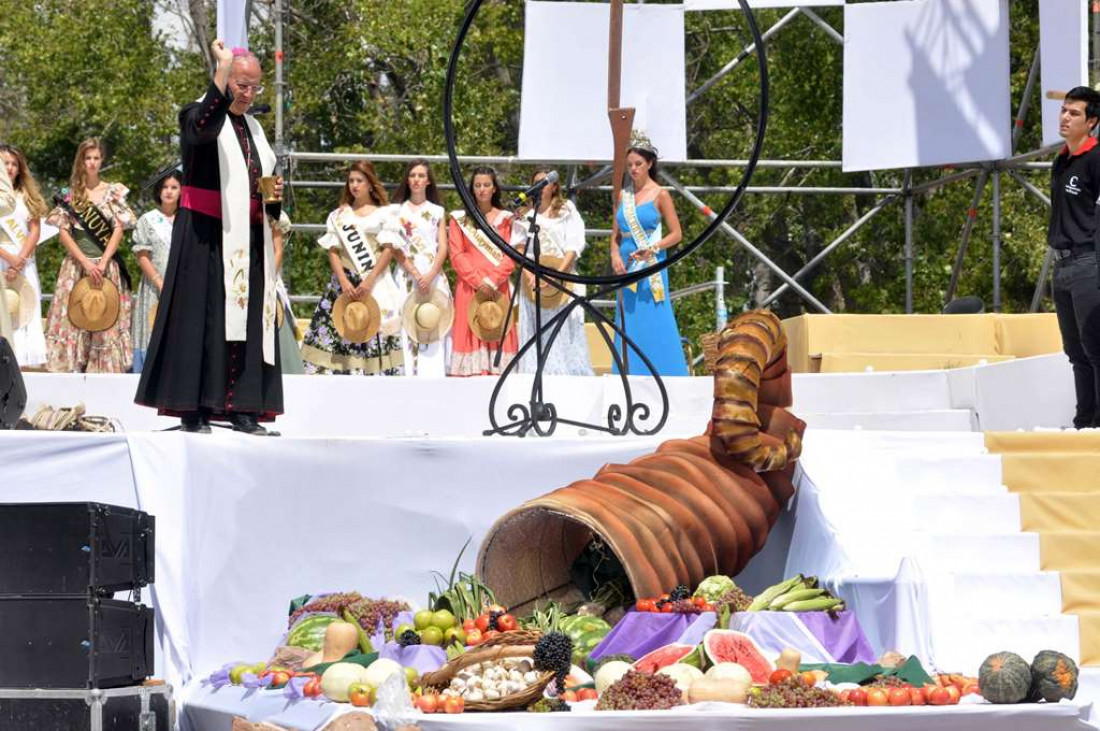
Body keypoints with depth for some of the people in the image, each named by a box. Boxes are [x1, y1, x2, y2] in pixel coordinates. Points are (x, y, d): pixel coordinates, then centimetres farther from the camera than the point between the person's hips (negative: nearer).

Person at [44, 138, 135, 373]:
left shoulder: (113, 192, 7)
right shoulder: (70, 193, 7)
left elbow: (119, 229, 2)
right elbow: (63, 232, 2)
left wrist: (102, 263, -9)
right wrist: (86, 263, -9)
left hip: (106, 267, 0)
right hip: (76, 265, 0)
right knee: (73, 320, -5)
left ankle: (104, 370, -4)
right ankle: (72, 369, -4)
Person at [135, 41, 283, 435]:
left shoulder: (252, 128, 18)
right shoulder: (197, 114, -4)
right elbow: (202, 125, -30)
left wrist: (273, 193, 4)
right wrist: (223, 70, -34)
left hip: (248, 239, 7)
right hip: (206, 235, -7)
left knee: (247, 320, 2)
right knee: (203, 317, -9)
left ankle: (240, 406, 4)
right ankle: (193, 408, -8)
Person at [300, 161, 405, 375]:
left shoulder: (384, 213, 8)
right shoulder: (339, 215, 14)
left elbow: (388, 250, 0)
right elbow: (333, 251, 7)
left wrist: (369, 282, -11)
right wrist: (344, 281, -9)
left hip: (376, 283, -2)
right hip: (345, 282, 2)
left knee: (375, 331, -10)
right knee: (341, 330, -8)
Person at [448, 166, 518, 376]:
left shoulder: (505, 219, 11)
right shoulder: (460, 219, 9)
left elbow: (511, 256, 4)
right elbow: (456, 256, 1)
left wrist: (492, 281, -10)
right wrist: (478, 282, -10)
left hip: (498, 289, 1)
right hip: (468, 288, -1)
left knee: (497, 333, -4)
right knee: (470, 336, -6)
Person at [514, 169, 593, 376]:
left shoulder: (567, 210, 7)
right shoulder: (526, 215, 14)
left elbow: (574, 246, -3)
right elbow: (519, 250, 6)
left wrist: (558, 273, -16)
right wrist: (528, 274, -12)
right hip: (533, 283, 2)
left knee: (564, 336, -4)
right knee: (535, 335, -2)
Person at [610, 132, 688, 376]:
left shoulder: (660, 195, -2)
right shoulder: (623, 195, 12)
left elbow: (676, 234, -3)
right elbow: (616, 233, 16)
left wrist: (652, 249, -16)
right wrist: (615, 255, -3)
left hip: (651, 266, -5)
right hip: (626, 267, 5)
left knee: (653, 324, -8)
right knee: (629, 324, 4)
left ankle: (663, 376, -6)